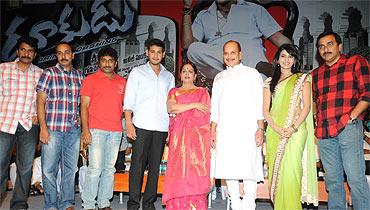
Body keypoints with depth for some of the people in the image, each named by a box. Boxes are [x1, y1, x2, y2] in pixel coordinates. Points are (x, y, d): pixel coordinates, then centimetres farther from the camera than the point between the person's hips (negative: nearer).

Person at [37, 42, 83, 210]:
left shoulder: (79, 75, 12)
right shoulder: (48, 73, 2)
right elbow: (40, 102, -2)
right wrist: (43, 128, -10)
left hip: (74, 130, 3)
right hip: (52, 128, -3)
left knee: (70, 169, 9)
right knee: (49, 169, 2)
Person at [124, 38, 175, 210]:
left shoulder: (169, 77, 18)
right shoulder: (137, 72, 11)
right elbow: (129, 100, 4)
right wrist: (128, 123, -7)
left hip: (161, 127, 3)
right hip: (141, 125, -2)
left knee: (155, 166, 5)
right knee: (137, 165, -3)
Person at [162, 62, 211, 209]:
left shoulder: (202, 92, 14)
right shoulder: (174, 92, 18)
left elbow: (207, 116, 7)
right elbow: (171, 108, -3)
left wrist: (210, 140, -3)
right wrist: (195, 105, -7)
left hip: (197, 137, -1)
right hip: (178, 137, 2)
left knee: (196, 171, -10)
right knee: (178, 171, -5)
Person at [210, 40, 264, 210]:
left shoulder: (252, 74, 10)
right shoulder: (219, 77, 21)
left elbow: (259, 104, 2)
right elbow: (214, 108, 19)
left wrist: (260, 129, -8)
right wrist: (213, 131, 10)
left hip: (247, 130, -3)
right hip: (225, 130, 4)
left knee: (249, 169, -9)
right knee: (228, 169, 1)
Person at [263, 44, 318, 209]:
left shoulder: (302, 79, 11)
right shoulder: (270, 82, 16)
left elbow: (306, 106, 1)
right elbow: (265, 110, 9)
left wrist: (293, 128, -12)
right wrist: (276, 127, -9)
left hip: (295, 131, -3)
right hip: (274, 132, 3)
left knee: (290, 170, -13)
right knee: (275, 171, 2)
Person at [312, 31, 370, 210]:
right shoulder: (316, 74, 20)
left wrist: (351, 116, -11)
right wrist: (317, 120, 10)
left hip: (348, 128, -5)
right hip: (323, 131, 5)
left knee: (355, 177, -6)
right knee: (332, 179, 10)